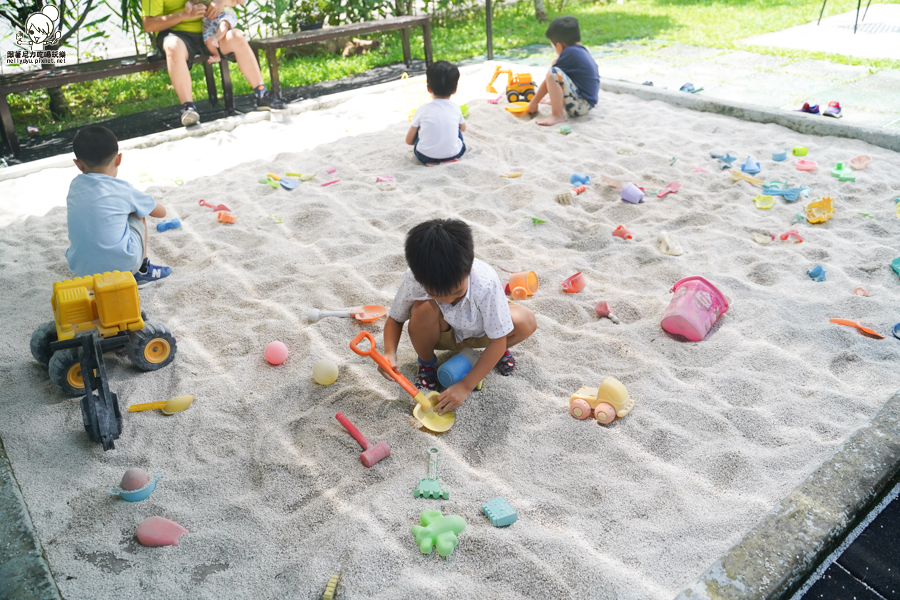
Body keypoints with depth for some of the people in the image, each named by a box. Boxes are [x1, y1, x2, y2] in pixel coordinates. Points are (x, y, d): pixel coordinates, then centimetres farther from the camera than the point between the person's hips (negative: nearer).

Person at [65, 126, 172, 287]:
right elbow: (161, 212, 9)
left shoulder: (75, 185, 7)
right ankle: (143, 272, 23)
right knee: (138, 214, 20)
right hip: (122, 265, -4)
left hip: (81, 269, 4)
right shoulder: (122, 190, -5)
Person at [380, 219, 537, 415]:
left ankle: (501, 351, 8)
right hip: (440, 333, 0)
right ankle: (426, 363, -4)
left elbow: (497, 341, -28)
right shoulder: (412, 281, -33)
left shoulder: (486, 283, -38)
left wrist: (465, 386, -30)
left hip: (478, 333, 0)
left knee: (526, 323, -29)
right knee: (424, 309, -35)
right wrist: (390, 353, -33)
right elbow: (395, 319, -12)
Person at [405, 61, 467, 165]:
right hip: (453, 155, 2)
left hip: (425, 156, -2)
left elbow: (409, 140, 0)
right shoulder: (456, 108, -1)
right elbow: (463, 128, 22)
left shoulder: (423, 109, -6)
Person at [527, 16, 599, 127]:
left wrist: (534, 102, -2)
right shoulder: (583, 50, 13)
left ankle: (557, 116, -25)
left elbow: (550, 78, -10)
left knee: (553, 73, -25)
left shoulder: (569, 53, -13)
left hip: (579, 106, -10)